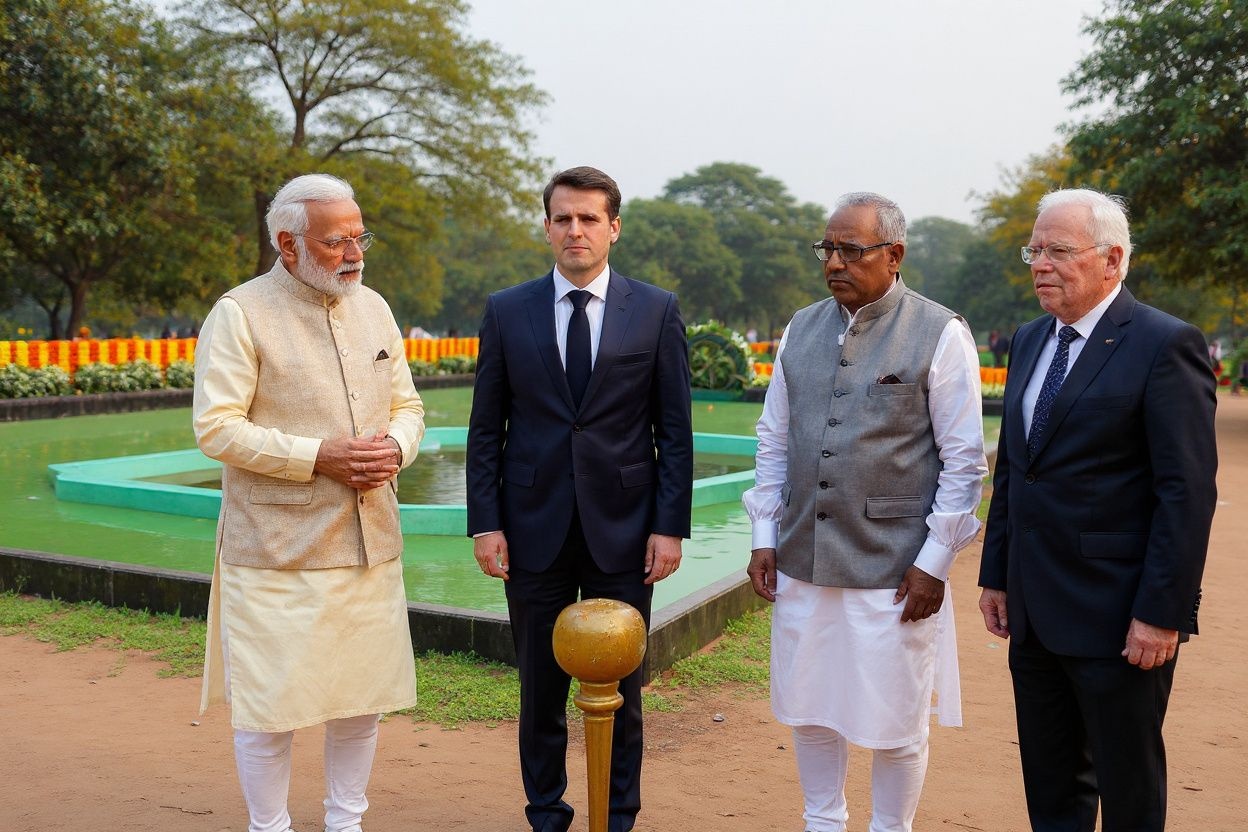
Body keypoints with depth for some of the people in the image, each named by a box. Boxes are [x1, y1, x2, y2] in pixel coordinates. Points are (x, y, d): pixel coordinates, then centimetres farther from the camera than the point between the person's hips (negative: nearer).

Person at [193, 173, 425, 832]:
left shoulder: (373, 309, 11)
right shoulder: (240, 314, -7)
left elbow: (406, 404, 16)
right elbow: (216, 427, -13)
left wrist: (396, 447, -6)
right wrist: (317, 456, -20)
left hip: (371, 544, 6)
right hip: (279, 551, -5)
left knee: (363, 695, 13)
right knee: (270, 703, 3)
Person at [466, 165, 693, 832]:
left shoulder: (656, 311, 1)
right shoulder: (506, 312, 4)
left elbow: (674, 431, 1)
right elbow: (485, 429, 4)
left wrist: (670, 525, -5)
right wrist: (485, 523, -2)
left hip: (622, 528, 0)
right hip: (534, 527, 1)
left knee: (621, 686, 10)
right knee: (540, 685, 11)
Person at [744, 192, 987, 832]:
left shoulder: (940, 334, -7)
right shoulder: (801, 330, 7)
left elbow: (964, 459, -7)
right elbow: (774, 440, 11)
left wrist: (934, 562, -9)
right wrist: (765, 538, 7)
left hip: (893, 568, -4)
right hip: (802, 561, 5)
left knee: (895, 723, 8)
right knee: (809, 709, 16)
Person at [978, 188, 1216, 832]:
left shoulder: (1165, 344, -12)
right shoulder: (1030, 340, 11)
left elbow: (1189, 490, -16)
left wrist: (1162, 612, -18)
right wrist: (996, 574, 13)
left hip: (1117, 616, -7)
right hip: (1034, 610, 7)